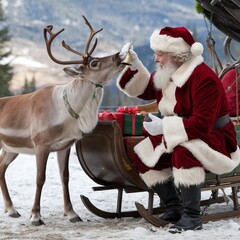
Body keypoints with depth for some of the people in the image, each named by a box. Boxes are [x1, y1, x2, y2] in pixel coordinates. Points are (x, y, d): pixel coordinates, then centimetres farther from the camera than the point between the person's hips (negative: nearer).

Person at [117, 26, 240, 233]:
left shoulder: (204, 78, -25)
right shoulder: (166, 74, 1)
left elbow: (202, 125, -29)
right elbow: (144, 90, 17)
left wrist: (164, 126, -30)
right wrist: (134, 65, 0)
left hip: (214, 139, -9)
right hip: (178, 137, 9)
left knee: (184, 152, -37)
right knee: (144, 153, -2)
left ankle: (192, 216, -29)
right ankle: (174, 207, 5)